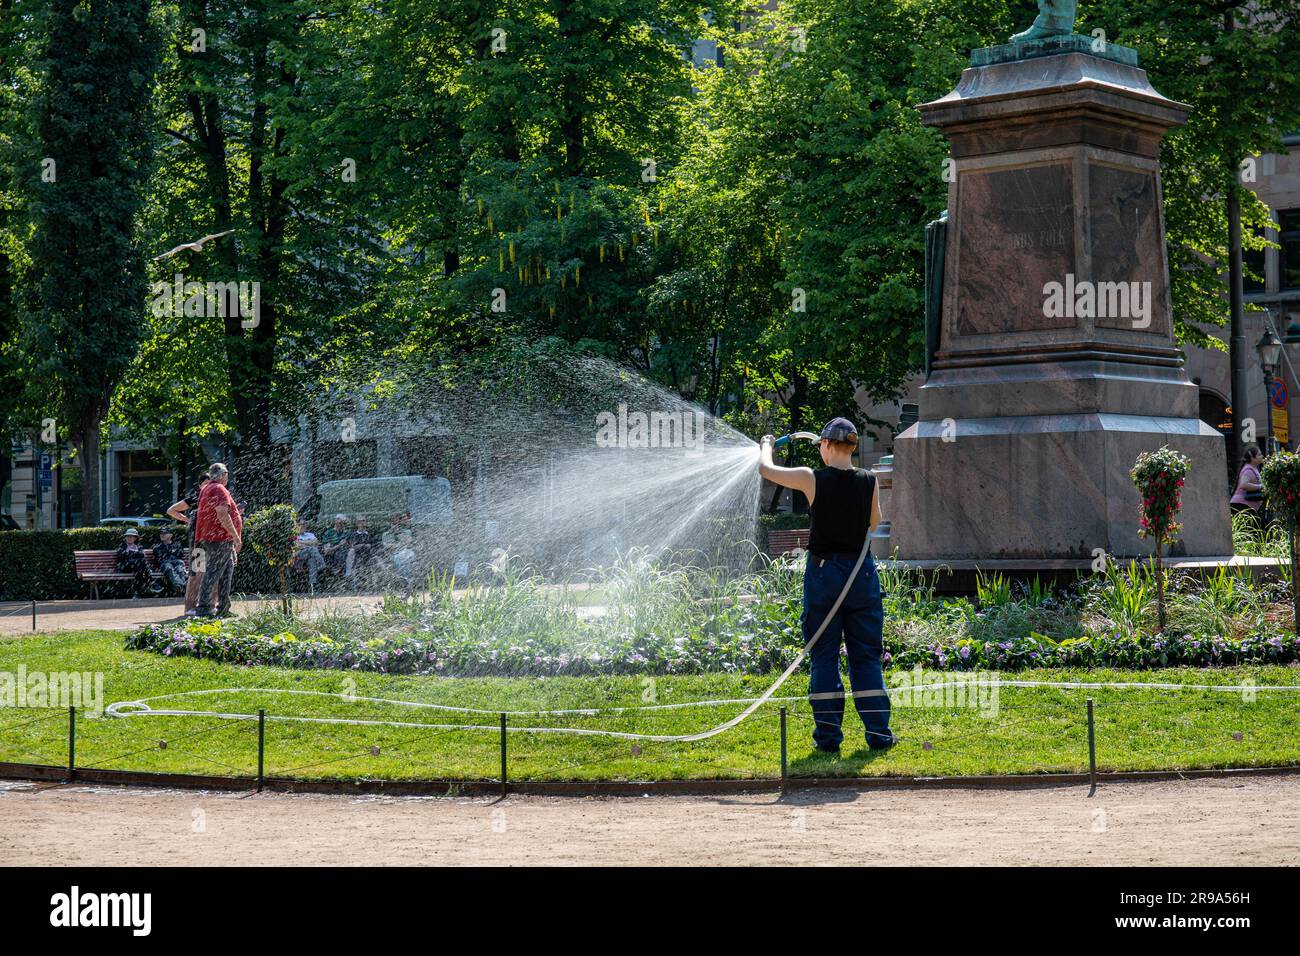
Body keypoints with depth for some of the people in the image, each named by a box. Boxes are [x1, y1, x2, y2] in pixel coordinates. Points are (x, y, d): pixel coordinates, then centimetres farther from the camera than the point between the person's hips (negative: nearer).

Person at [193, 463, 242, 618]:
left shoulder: (206, 489, 20)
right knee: (212, 573, -11)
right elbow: (222, 515, -22)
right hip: (220, 539, -10)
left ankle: (223, 609, 18)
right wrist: (235, 536, -20)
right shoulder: (219, 490, -12)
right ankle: (203, 608, -13)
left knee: (227, 572, 15)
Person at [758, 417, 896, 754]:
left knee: (824, 656, 6)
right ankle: (878, 733, 6)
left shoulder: (813, 479, -10)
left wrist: (766, 445, 24)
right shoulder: (869, 481, -3)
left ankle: (828, 735, 5)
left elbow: (765, 469, 4)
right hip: (862, 571, 2)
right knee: (866, 656, 8)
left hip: (823, 571, -2)